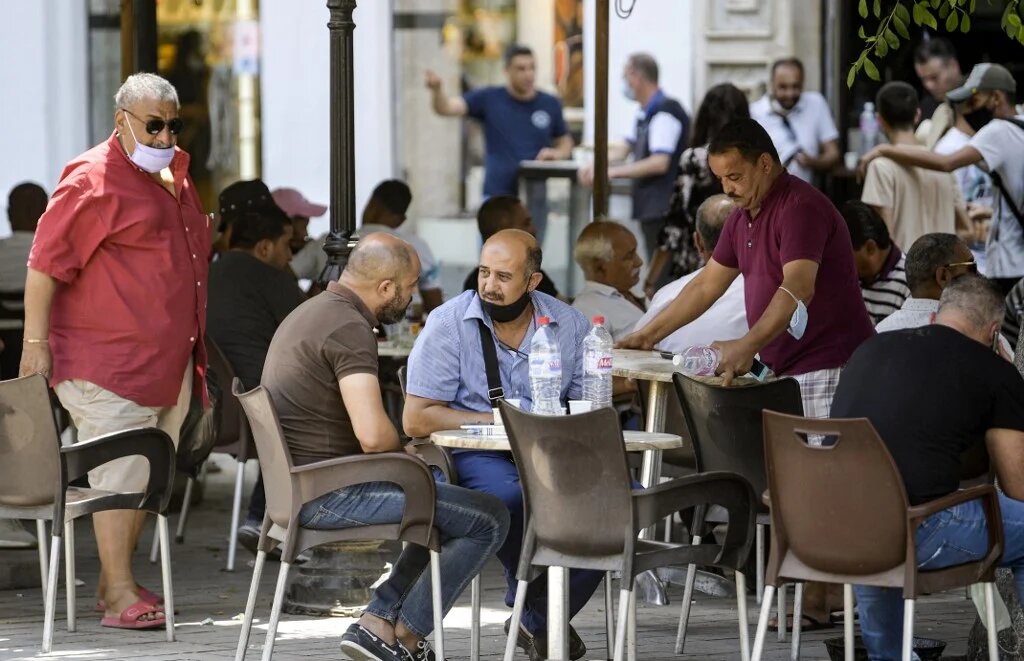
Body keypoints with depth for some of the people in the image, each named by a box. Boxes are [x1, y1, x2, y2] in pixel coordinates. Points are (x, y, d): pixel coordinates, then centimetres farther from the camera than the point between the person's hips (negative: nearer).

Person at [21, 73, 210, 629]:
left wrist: (197, 352, 29)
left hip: (170, 363, 8)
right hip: (107, 363, -8)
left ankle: (118, 581, 17)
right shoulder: (93, 181, -10)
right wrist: (36, 344, -16)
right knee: (120, 474, -11)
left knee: (148, 477, 9)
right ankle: (118, 595, -9)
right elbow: (45, 265, -12)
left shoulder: (175, 178, 16)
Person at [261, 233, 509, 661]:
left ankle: (377, 622, 13)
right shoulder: (349, 328, -17)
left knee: (448, 510, 24)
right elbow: (373, 436, -28)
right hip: (329, 493, -11)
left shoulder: (313, 312, 17)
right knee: (488, 520, -8)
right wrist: (403, 454, -5)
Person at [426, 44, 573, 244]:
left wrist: (557, 153, -7)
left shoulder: (550, 104, 7)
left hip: (534, 199, 2)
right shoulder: (489, 99, 0)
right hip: (497, 197, -2)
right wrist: (437, 90, -30)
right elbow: (445, 108, -8)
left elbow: (565, 142, 16)